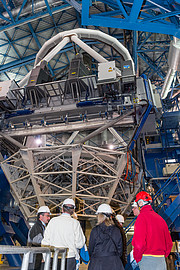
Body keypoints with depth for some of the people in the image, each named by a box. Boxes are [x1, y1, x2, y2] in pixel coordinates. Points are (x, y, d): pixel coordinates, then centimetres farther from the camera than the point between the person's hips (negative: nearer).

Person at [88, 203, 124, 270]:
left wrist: (93, 258, 17)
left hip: (97, 263, -2)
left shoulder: (95, 230, -9)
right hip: (114, 263, 3)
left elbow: (91, 248, 0)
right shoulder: (117, 230, 0)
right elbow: (120, 249, 7)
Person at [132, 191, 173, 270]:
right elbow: (169, 242, 13)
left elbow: (139, 243, -20)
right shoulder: (159, 218, 9)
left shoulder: (142, 217, -13)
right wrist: (162, 256, 19)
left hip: (147, 260, -7)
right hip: (162, 261, 7)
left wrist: (137, 258, -4)